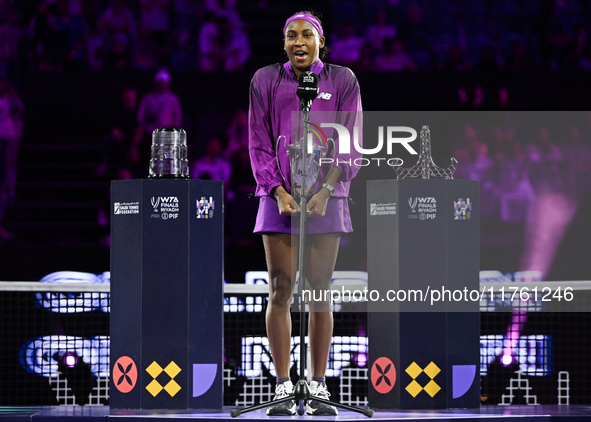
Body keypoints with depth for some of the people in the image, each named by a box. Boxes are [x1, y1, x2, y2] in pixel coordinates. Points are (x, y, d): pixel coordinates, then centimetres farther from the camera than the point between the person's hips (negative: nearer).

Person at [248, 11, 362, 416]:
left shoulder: (342, 80, 6)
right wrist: (279, 192, -7)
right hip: (279, 196, 0)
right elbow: (259, 144, 5)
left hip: (326, 198, 0)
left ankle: (319, 388, 3)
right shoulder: (265, 81, 7)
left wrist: (325, 190, -9)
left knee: (320, 291, 0)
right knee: (280, 290, -4)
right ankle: (283, 388, -1)